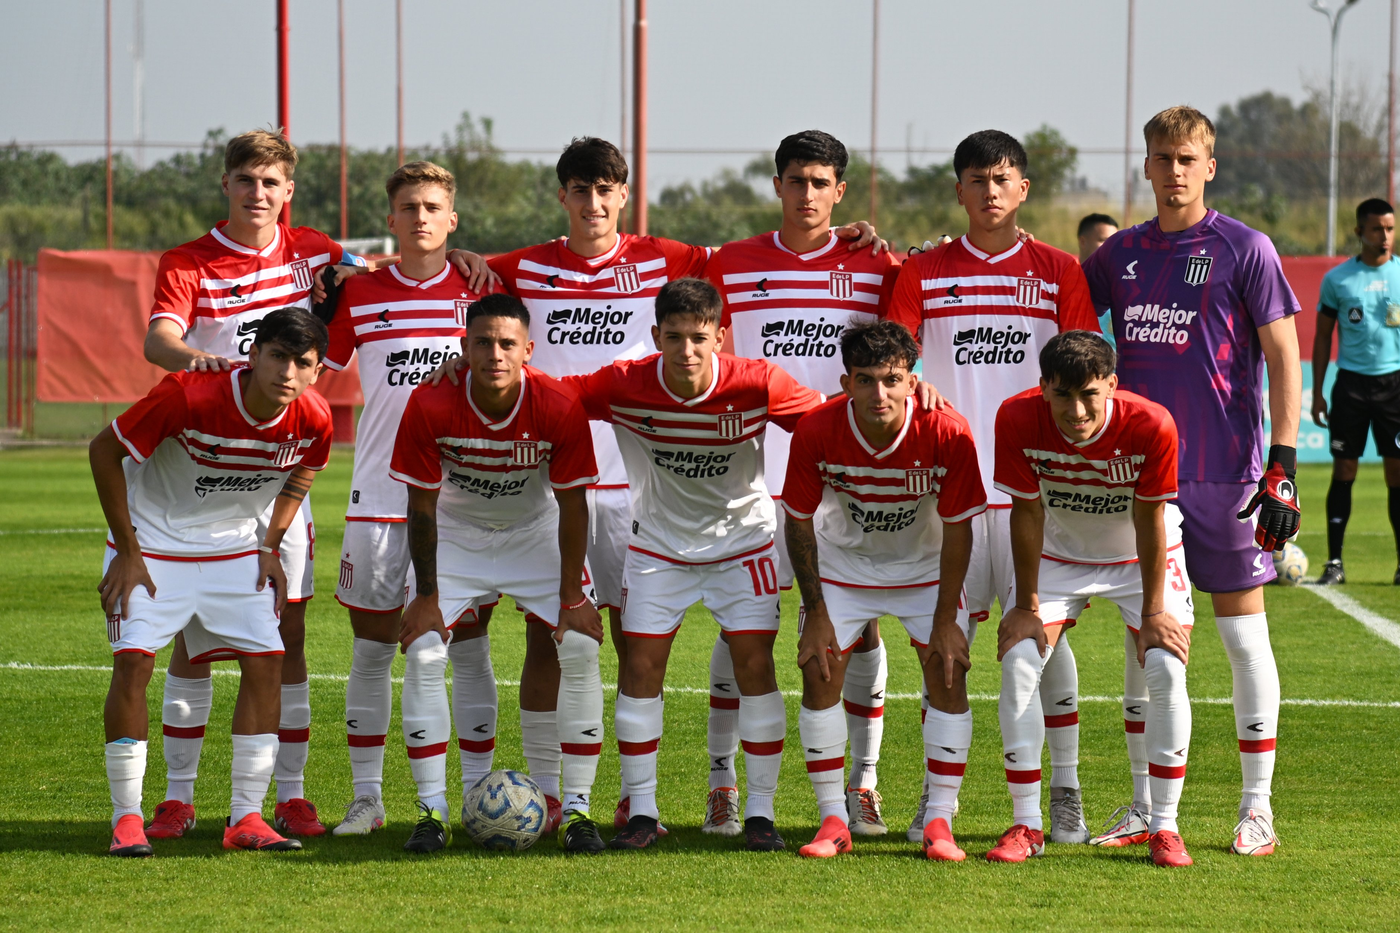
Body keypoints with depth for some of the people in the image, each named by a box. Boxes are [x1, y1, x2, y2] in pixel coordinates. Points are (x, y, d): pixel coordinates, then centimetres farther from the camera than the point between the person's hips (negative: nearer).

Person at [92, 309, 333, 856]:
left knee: (265, 662, -8)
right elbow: (105, 450, -18)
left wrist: (271, 545, 2)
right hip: (153, 540, -4)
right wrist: (127, 553, -15)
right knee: (133, 660, -16)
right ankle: (127, 818, -6)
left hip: (236, 550, 4)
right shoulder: (189, 397, -30)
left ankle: (246, 817, 1)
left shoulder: (313, 420, -16)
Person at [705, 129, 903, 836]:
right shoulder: (732, 267, 7)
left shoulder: (874, 268, 6)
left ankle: (861, 785, 9)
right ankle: (722, 784, 6)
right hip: (754, 469, 0)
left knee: (860, 624, -1)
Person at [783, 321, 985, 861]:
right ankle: (833, 821, 2)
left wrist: (946, 618, -13)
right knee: (820, 674, -9)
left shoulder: (947, 434, -29)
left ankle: (940, 822, -3)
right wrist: (815, 614, -11)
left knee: (948, 676, -11)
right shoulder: (817, 432, -27)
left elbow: (957, 528, -16)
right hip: (843, 562, 1)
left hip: (925, 566, -1)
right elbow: (799, 521, -12)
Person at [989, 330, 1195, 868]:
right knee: (1018, 664, -14)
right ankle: (1026, 826, -4)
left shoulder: (1150, 426, -32)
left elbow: (1150, 520, -20)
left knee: (1166, 671, -17)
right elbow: (1027, 512, -16)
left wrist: (1153, 612, -15)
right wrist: (1027, 606, -11)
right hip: (1059, 555, 1)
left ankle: (1164, 827, -5)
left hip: (1141, 556, -1)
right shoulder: (1019, 420, -28)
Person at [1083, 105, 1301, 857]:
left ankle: (1257, 807, 8)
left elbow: (1284, 358, -5)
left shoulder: (1244, 250, -4)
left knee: (1243, 632, 1)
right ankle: (1145, 808, 14)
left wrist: (1282, 466, -11)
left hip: (1223, 475, -4)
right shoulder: (1119, 254, 9)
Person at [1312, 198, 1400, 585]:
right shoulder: (1337, 278, 4)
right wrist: (1317, 392, 4)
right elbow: (1323, 336, 9)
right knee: (1344, 471, -1)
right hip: (1351, 380, 0)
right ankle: (1334, 561, 3)